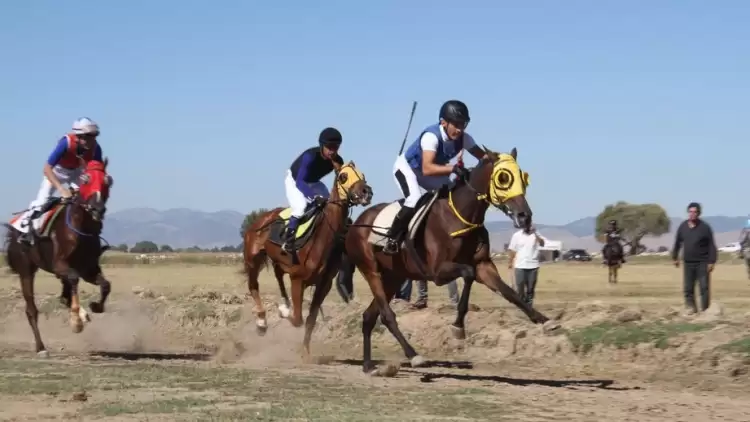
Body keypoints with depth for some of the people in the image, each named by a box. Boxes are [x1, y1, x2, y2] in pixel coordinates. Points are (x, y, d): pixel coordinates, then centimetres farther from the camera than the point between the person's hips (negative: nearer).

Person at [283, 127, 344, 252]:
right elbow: (300, 182, -44)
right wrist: (314, 197, -58)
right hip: (295, 181, -6)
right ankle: (288, 240, -23)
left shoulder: (337, 160, -22)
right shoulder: (310, 156, -39)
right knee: (301, 207, -29)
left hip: (313, 183, 6)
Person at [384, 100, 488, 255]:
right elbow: (427, 169, -49)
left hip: (433, 171, 7)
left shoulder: (463, 138, -19)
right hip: (406, 167, -7)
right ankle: (392, 239, -14)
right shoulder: (431, 136, -39)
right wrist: (453, 168, -61)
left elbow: (483, 157, -12)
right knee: (415, 200, -30)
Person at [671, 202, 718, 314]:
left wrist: (711, 262, -10)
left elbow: (712, 246, -5)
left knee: (704, 287, -5)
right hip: (688, 263, 4)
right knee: (688, 288, 5)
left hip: (702, 263, -4)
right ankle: (690, 307, 14)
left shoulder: (705, 227, -6)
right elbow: (677, 243, 17)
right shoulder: (682, 227, 5)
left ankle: (705, 309, 0)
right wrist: (674, 257, 18)